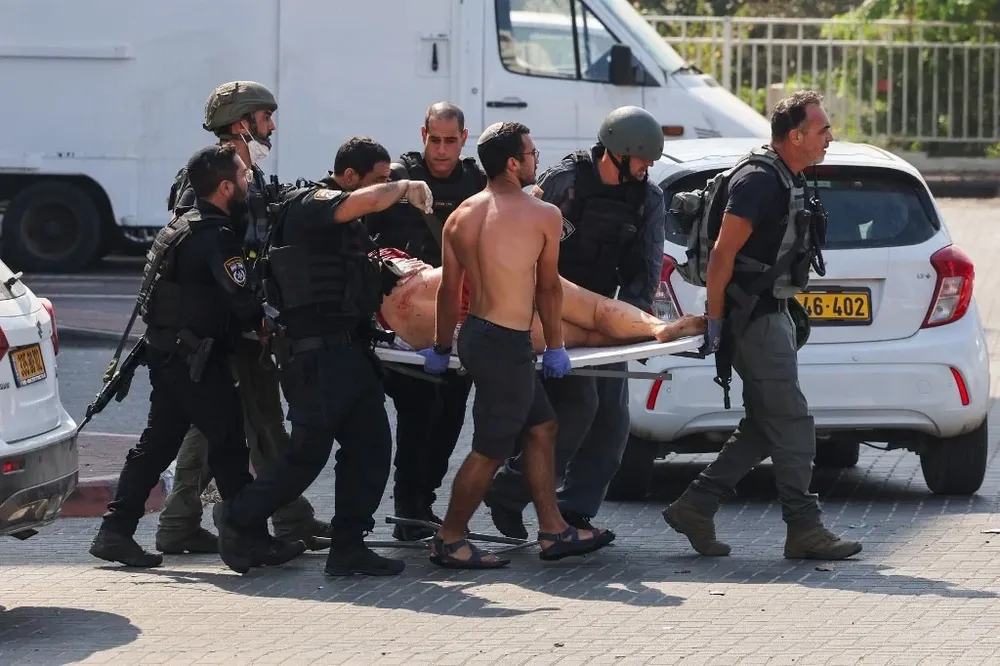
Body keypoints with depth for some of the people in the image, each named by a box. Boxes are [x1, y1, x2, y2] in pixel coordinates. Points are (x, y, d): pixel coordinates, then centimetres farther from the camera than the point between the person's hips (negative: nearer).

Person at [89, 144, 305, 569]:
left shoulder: (181, 226, 15)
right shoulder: (216, 236, -17)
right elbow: (240, 300, -20)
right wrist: (266, 323, -4)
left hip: (164, 350, 9)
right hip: (195, 357, -9)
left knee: (157, 444, 12)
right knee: (228, 447, -4)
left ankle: (115, 532, 11)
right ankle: (254, 541, 0)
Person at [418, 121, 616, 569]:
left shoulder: (461, 216, 6)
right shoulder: (543, 216, -10)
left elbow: (449, 288, 9)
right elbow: (548, 288, -1)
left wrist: (441, 348, 20)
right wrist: (555, 347, 11)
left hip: (475, 334, 8)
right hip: (506, 344, -8)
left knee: (541, 428, 18)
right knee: (490, 449, 2)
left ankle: (553, 531, 22)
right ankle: (449, 540, 8)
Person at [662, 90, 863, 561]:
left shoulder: (791, 181, 14)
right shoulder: (758, 181, -17)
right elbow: (723, 253, -19)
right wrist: (714, 323, -18)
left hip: (772, 313, 10)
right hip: (753, 316, -10)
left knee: (765, 427, 10)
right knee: (791, 424, -8)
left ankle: (695, 507, 12)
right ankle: (804, 529, -6)